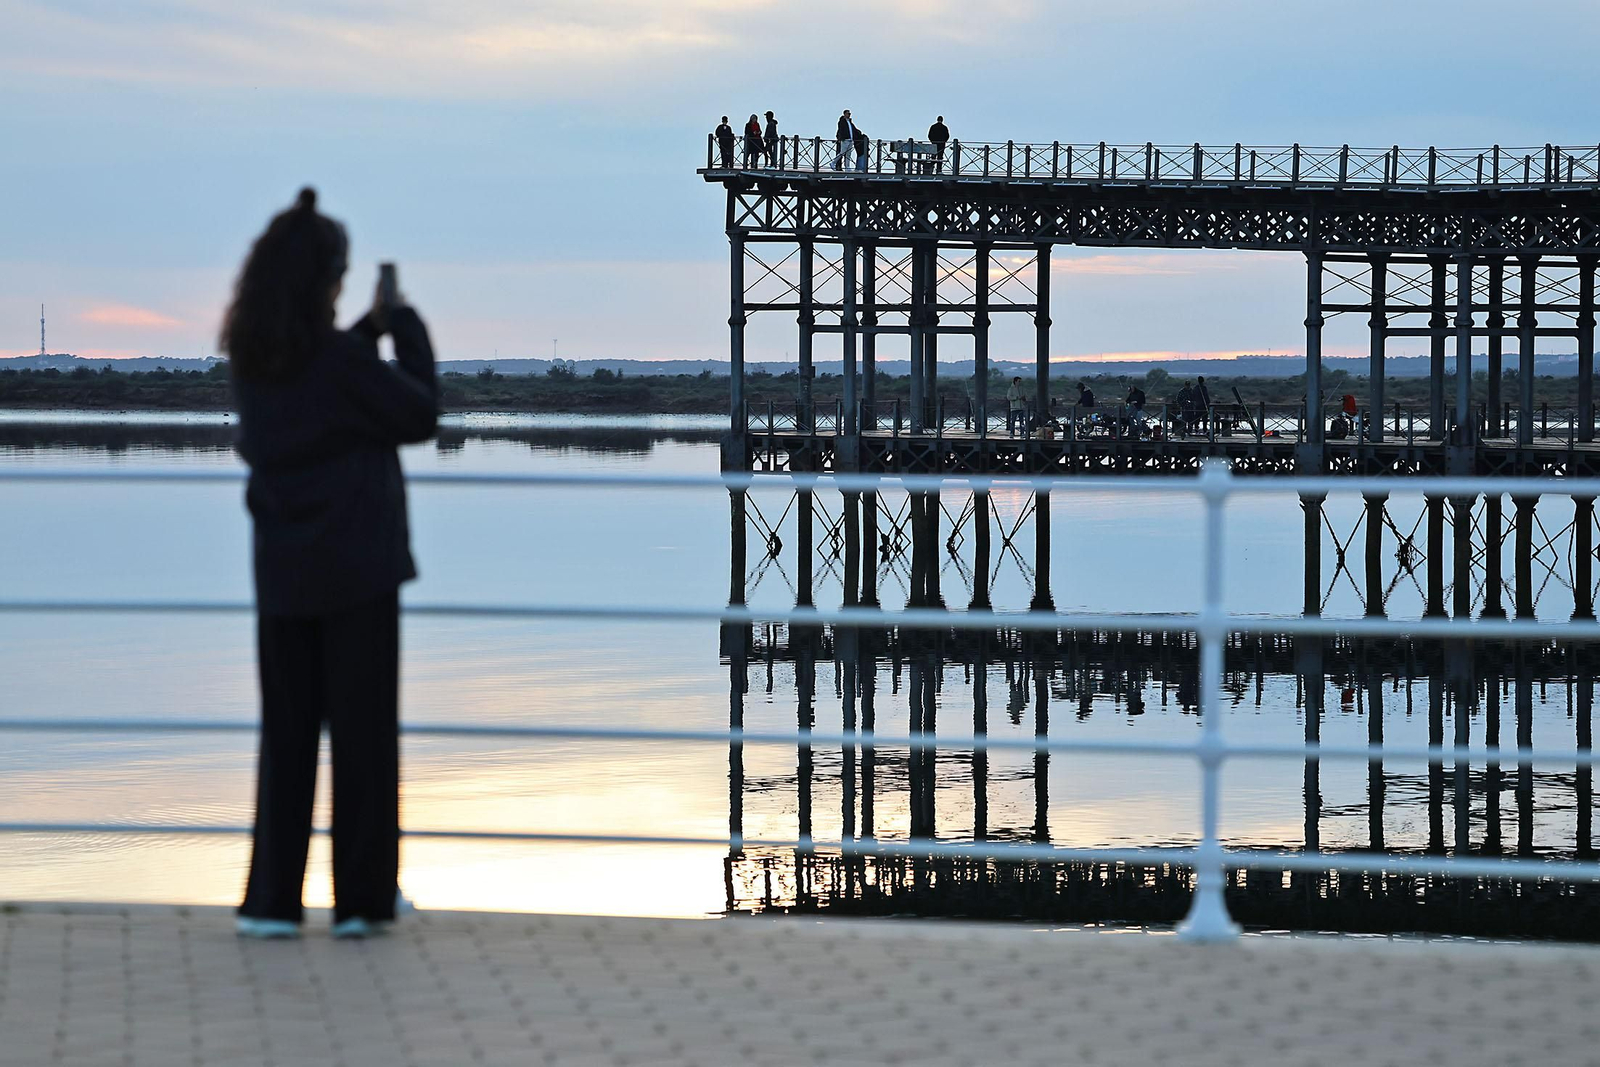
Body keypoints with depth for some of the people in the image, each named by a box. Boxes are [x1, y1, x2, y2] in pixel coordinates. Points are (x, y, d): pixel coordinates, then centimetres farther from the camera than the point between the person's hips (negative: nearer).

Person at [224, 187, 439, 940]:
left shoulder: (250, 360, 2)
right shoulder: (339, 357, -17)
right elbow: (419, 415, -5)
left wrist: (369, 332, 18)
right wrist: (405, 327, 4)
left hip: (282, 569, 6)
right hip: (356, 566, -5)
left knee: (285, 731, 10)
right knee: (362, 729, 4)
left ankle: (271, 899, 9)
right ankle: (360, 898, 8)